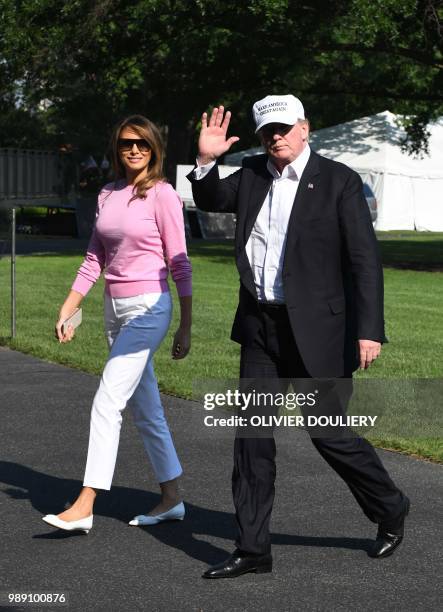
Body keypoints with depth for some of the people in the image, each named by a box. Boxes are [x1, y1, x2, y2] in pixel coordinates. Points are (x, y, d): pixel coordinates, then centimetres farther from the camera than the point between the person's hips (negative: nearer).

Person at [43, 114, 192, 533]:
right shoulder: (107, 196, 11)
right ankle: (171, 499, 20)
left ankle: (84, 506, -12)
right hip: (115, 308, 7)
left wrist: (185, 327, -8)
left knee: (107, 402, -13)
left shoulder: (162, 195, -8)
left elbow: (179, 264, -8)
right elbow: (94, 261, 14)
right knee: (144, 409, 11)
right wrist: (67, 310, 9)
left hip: (147, 308, -7)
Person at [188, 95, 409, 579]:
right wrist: (206, 160, -4)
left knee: (330, 433, 4)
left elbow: (364, 260, -11)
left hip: (315, 329, -5)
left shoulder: (338, 181, -8)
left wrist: (369, 330, -17)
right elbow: (210, 200, 17)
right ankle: (252, 549, 11)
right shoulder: (252, 174, 7)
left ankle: (390, 509, 29)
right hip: (259, 326, 5)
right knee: (252, 438, 3)